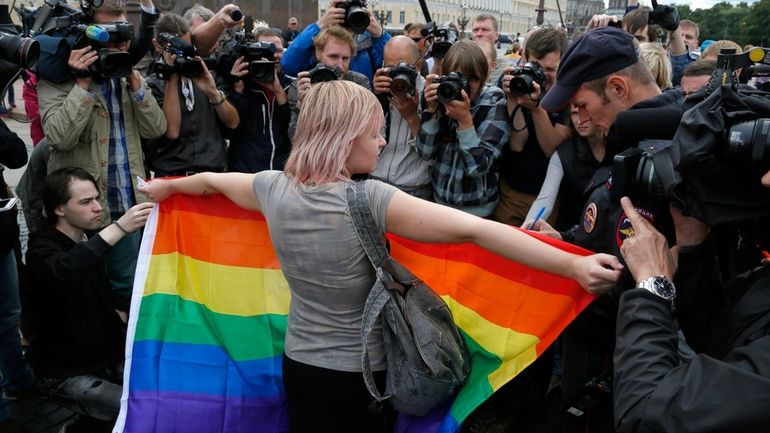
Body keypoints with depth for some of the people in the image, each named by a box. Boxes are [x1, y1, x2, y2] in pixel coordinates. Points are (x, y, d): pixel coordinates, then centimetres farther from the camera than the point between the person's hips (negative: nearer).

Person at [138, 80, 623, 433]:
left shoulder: (274, 189, -9)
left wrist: (165, 186, 33)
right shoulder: (371, 200, -25)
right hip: (362, 374, -4)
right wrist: (573, 265, -35)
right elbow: (474, 230, -32)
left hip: (300, 365, 5)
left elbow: (210, 179, 12)